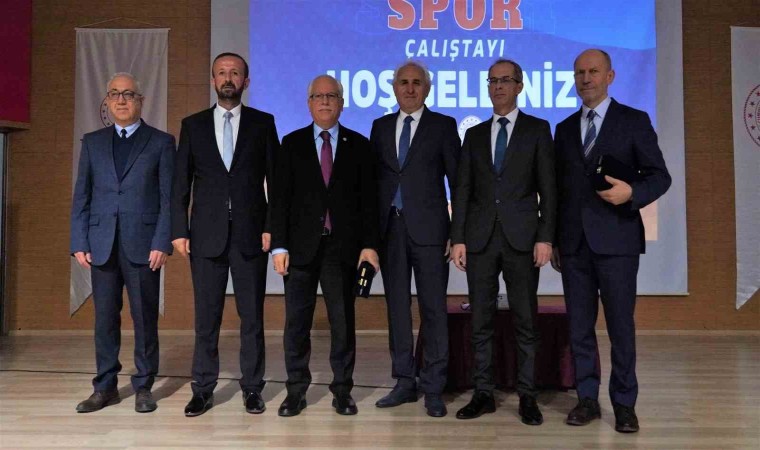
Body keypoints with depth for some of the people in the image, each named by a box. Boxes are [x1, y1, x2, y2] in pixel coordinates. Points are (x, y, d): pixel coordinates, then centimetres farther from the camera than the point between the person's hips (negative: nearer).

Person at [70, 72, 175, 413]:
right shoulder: (92, 142, 13)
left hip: (143, 244, -3)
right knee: (105, 317, 7)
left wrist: (162, 243, -11)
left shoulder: (161, 142, 4)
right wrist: (79, 243, 2)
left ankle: (143, 387, 15)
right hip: (102, 245, 3)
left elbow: (169, 197, -2)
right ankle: (105, 388, 18)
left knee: (145, 318, 3)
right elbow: (81, 196, 11)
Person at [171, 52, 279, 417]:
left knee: (252, 315, 5)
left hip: (251, 235, -1)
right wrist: (179, 230, -1)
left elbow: (275, 179, 3)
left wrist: (271, 227, -4)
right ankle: (203, 390, 17)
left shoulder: (263, 123, 5)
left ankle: (252, 388, 16)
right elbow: (180, 183, 7)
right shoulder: (193, 125, 9)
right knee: (206, 316, 6)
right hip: (206, 235, 1)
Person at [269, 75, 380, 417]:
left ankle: (342, 391, 17)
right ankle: (296, 391, 15)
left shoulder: (358, 145, 7)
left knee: (343, 321, 6)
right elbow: (281, 196, 3)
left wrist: (369, 244, -5)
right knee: (296, 321, 4)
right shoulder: (292, 143, 7)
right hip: (302, 244, 0)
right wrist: (279, 245, -5)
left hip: (343, 246, 0)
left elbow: (368, 198, 4)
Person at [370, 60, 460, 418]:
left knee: (433, 308, -1)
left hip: (428, 228, -3)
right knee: (397, 307, 8)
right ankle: (405, 382, 19)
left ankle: (433, 388, 9)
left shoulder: (443, 126, 4)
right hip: (389, 228, 4)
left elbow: (457, 179, 1)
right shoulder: (381, 126, 14)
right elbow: (373, 177, 12)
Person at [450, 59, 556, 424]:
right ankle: (483, 394, 15)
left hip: (522, 238, -2)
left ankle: (527, 397, 12)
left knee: (525, 320, 3)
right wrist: (457, 238, 1)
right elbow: (462, 190, 9)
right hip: (480, 238, 3)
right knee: (481, 321, 6)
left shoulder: (537, 129, 6)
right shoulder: (474, 134, 14)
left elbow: (548, 187, 0)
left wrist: (546, 237, -8)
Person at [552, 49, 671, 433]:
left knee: (621, 325, 1)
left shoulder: (634, 121, 3)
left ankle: (624, 404, 13)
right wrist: (554, 241, 12)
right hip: (574, 243, 4)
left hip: (616, 240, -3)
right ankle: (588, 398, 18)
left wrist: (631, 192, -21)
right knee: (579, 326, 6)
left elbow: (660, 175, 0)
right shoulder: (564, 128, 15)